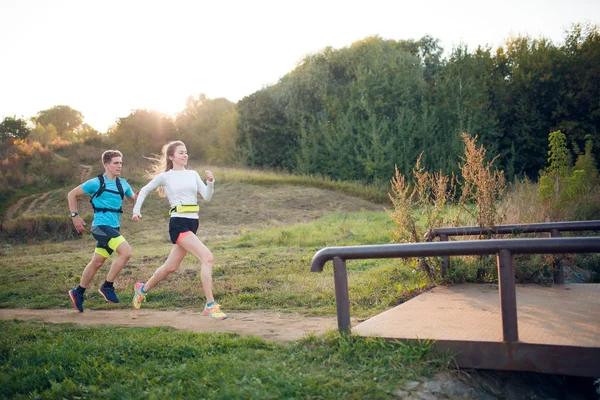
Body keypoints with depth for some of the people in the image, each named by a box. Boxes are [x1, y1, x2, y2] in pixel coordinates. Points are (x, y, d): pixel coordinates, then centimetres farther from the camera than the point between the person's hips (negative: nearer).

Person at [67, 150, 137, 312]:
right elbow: (72, 195, 1)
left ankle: (78, 293, 32)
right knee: (126, 251, -22)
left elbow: (134, 200, 20)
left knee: (96, 262, 15)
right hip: (101, 226, -7)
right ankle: (107, 286, -8)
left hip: (114, 227, 7)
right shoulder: (96, 183, -7)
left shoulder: (122, 184, 11)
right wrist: (75, 216, -5)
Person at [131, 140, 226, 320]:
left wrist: (210, 182, -12)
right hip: (178, 224, -6)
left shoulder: (193, 174, 13)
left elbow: (207, 197, 4)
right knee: (207, 258, -21)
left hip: (192, 223, 6)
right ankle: (210, 305, -15)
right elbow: (144, 190, 16)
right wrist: (136, 210, 11)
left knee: (171, 266, 16)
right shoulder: (164, 176, 2)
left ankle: (143, 288, 41)